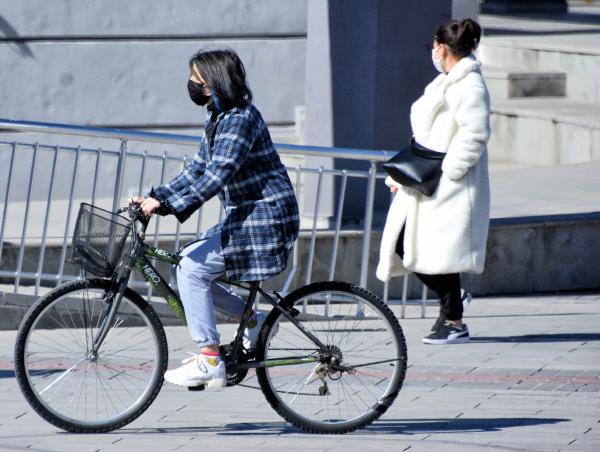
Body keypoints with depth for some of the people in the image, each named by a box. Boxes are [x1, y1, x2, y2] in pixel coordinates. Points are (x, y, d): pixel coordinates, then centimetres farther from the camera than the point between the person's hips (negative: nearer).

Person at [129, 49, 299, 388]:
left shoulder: (240, 119, -18)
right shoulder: (218, 119, 13)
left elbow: (216, 176, -27)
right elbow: (198, 170, 16)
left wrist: (167, 205, -32)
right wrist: (154, 197, 6)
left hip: (263, 220, -10)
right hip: (245, 217, 10)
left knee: (192, 268, -14)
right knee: (189, 264, 6)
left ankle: (210, 363, -12)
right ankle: (252, 321, 15)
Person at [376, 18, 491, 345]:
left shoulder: (469, 85, -11)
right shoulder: (444, 83, 19)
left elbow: (474, 134, -20)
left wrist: (446, 172, -20)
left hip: (450, 191, -10)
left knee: (440, 252, -7)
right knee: (403, 245, 5)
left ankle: (454, 322, 4)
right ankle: (450, 304, 19)